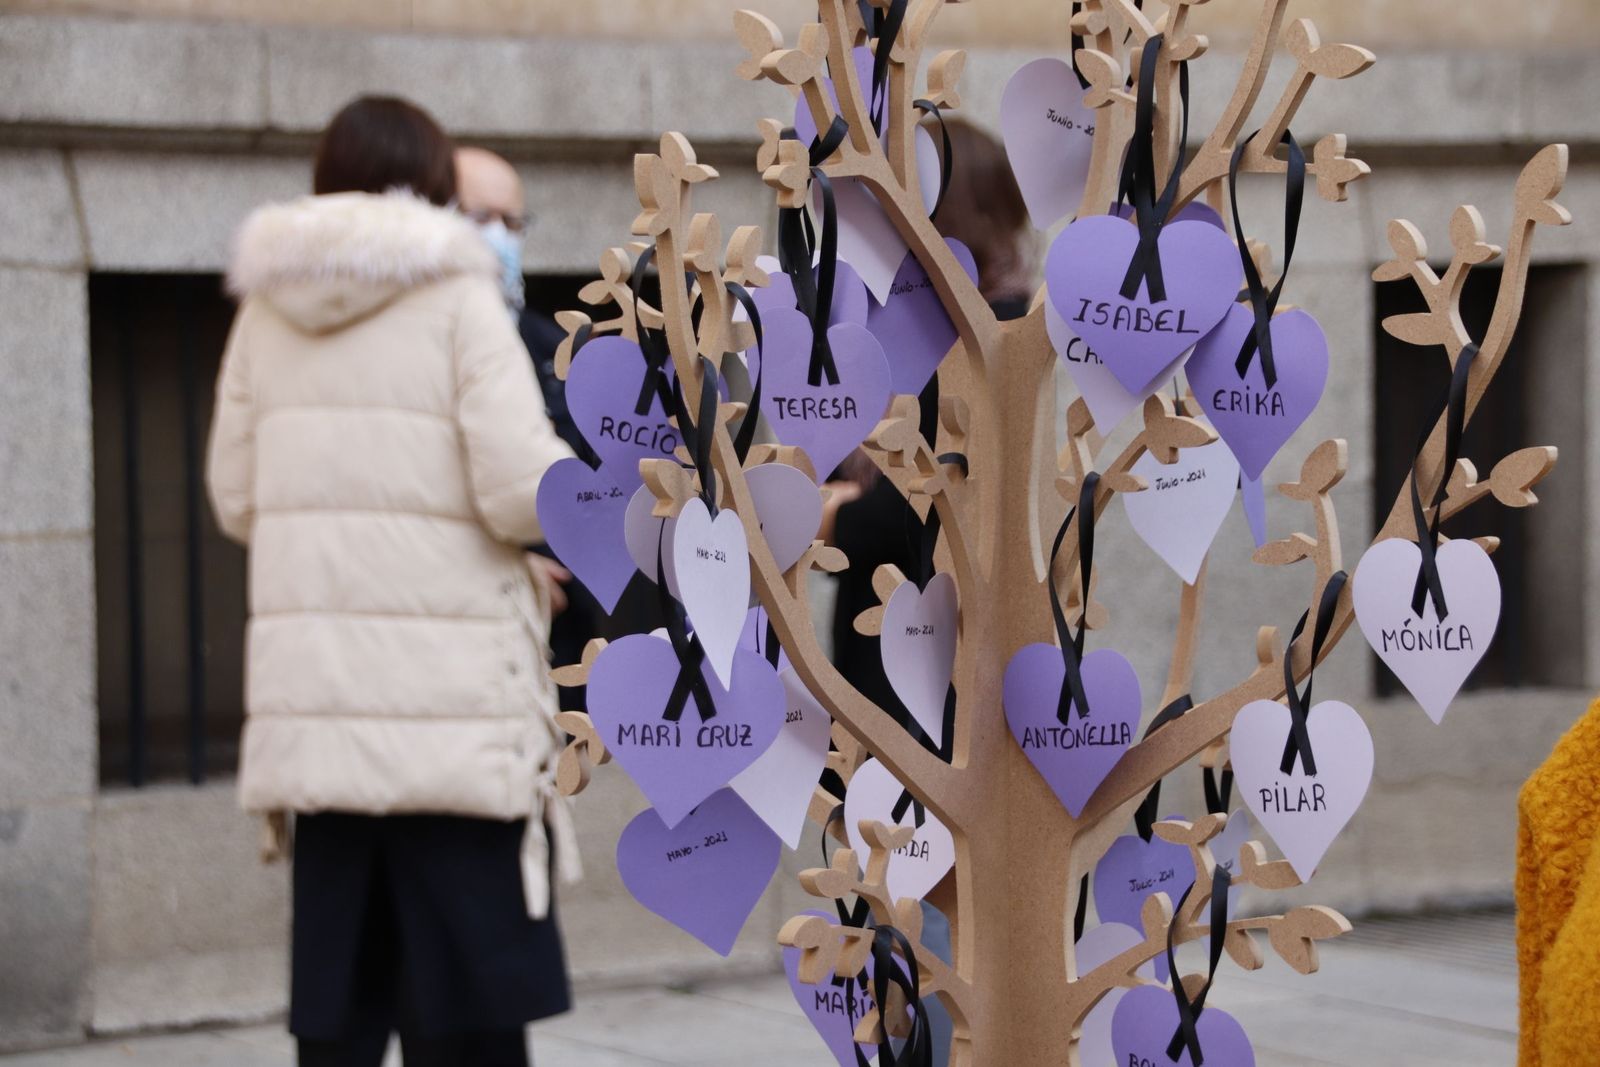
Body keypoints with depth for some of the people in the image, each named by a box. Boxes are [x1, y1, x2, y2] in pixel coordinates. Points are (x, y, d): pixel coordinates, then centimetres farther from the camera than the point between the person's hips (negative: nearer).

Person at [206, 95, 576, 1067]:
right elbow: (522, 493, -12)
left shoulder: (268, 311, 9)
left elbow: (238, 500, 12)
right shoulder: (456, 297, -6)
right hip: (450, 700, -5)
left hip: (316, 699, 5)